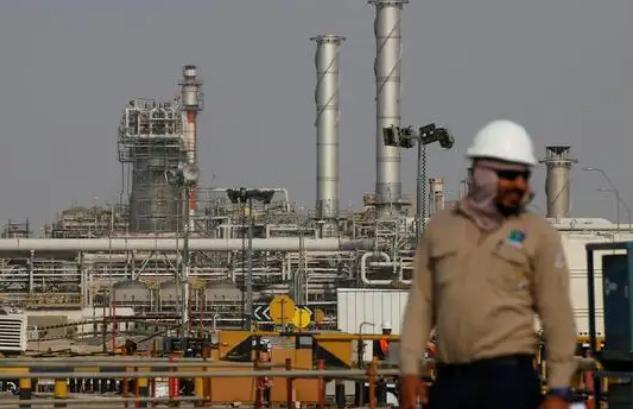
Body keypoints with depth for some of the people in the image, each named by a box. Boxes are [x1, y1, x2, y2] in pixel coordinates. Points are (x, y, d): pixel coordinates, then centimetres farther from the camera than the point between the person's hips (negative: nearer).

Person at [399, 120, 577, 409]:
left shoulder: (538, 234, 2)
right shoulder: (440, 228, 12)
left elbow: (557, 314, -1)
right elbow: (421, 303, 10)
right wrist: (410, 369, 2)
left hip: (508, 378, -4)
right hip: (449, 379, 4)